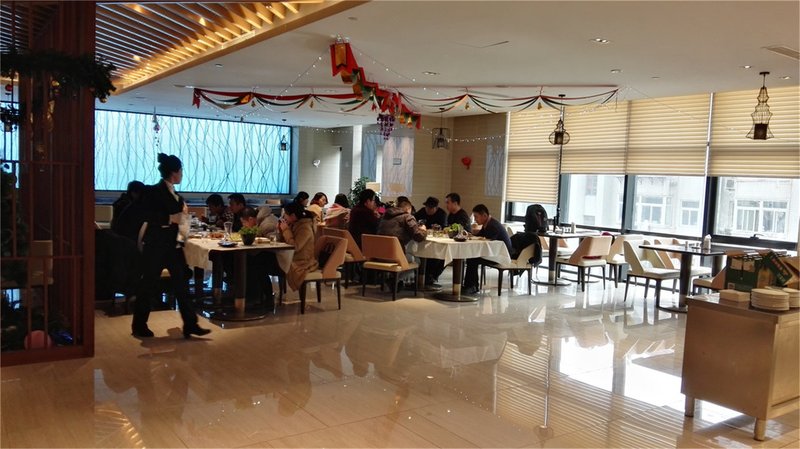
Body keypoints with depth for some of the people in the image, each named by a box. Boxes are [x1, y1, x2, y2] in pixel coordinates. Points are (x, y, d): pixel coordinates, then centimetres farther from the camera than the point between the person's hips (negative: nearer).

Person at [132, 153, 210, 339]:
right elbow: (149, 217, -18)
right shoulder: (154, 191, -11)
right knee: (149, 285, 3)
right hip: (156, 244, -7)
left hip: (173, 244, 7)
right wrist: (171, 219, -21)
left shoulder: (174, 193, 11)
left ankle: (190, 325, 6)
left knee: (182, 285, 4)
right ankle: (139, 326, 18)